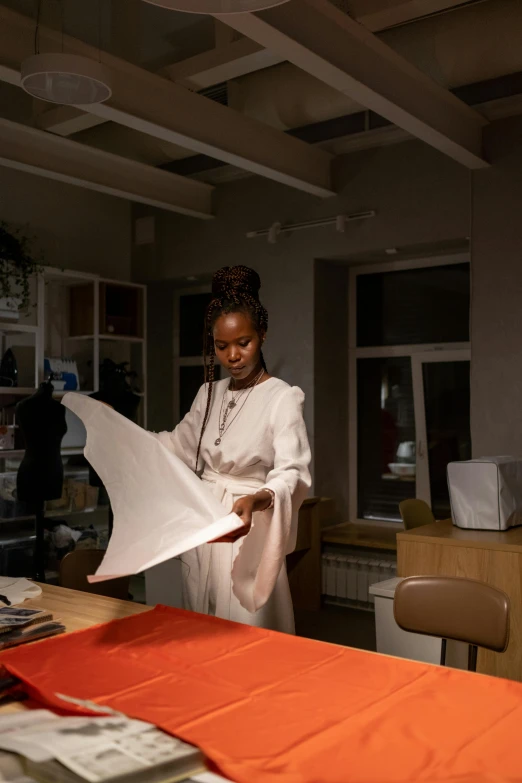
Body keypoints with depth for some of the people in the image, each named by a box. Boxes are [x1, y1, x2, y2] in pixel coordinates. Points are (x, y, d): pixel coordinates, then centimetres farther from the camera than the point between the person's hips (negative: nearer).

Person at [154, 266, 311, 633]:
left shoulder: (282, 398, -13)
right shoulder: (210, 393, 8)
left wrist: (255, 500, -42)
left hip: (248, 531, -6)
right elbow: (180, 445, 20)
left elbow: (292, 473, -22)